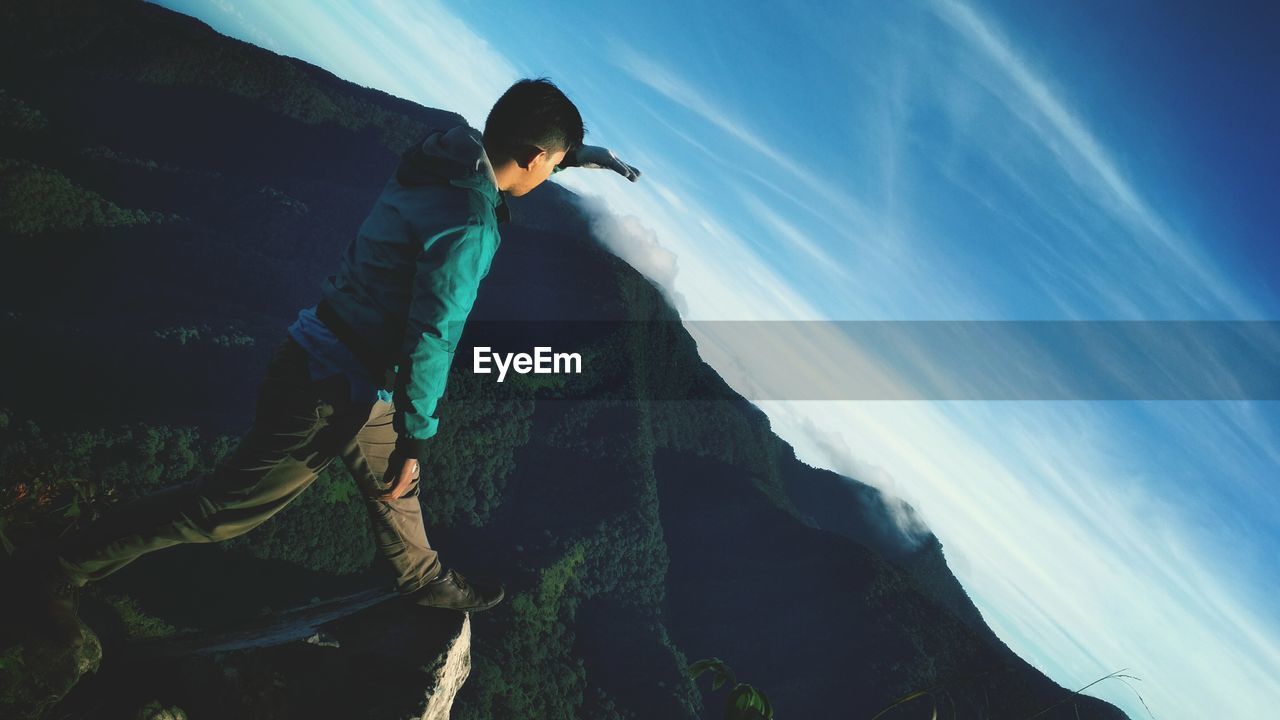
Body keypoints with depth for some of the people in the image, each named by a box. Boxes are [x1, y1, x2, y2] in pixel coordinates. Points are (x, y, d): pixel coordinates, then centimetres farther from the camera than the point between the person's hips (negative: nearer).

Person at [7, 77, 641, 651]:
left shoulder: (446, 154, -1)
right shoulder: (469, 224, -27)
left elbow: (508, 153, 23)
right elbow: (431, 341, -25)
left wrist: (585, 154, 31)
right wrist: (416, 439, -13)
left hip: (338, 371, 9)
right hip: (330, 397, -9)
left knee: (391, 479, 27)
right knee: (223, 508, 6)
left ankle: (421, 578, 51)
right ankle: (63, 571, 22)